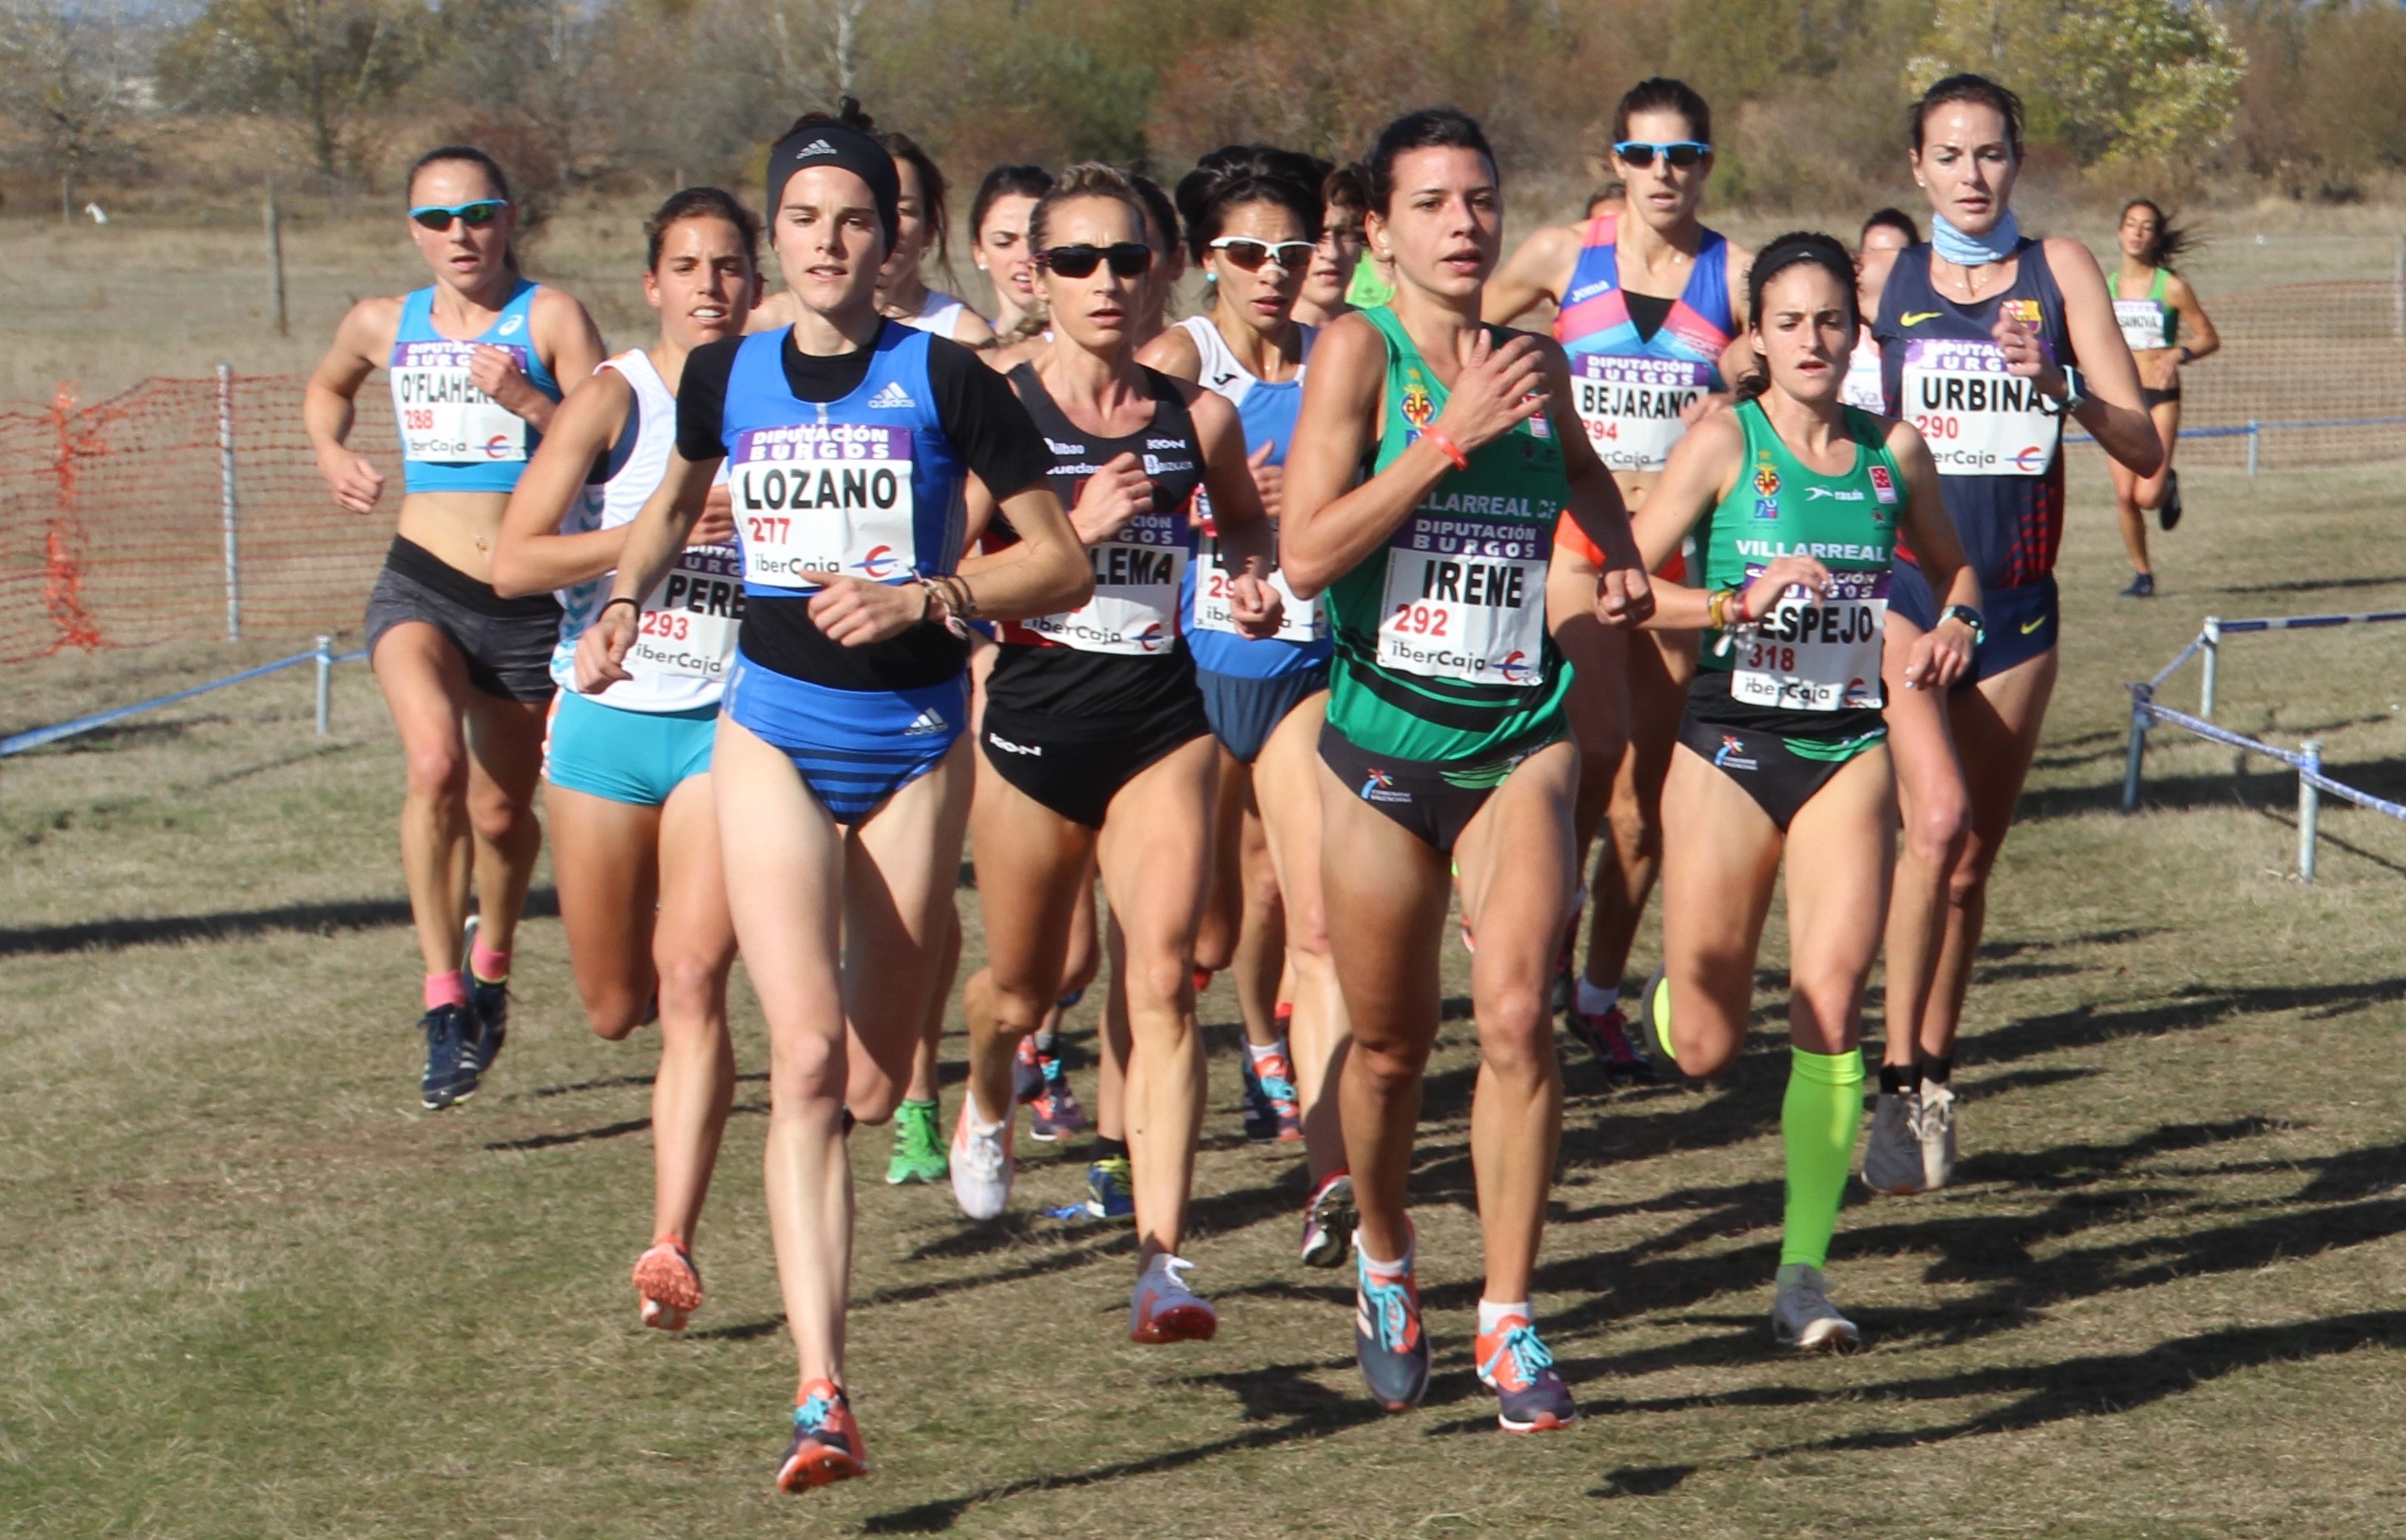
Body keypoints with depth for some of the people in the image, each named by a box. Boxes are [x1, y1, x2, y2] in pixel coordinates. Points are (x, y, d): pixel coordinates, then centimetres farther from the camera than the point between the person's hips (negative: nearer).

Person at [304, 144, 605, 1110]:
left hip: (529, 598, 0)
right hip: (421, 586, 1)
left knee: (502, 812, 13)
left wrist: (525, 401, -24)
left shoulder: (550, 318, -5)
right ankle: (444, 1003, -22)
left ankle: (491, 958, 46)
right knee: (436, 765, -27)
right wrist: (332, 454, 9)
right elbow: (326, 388, 28)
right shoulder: (384, 326, 5)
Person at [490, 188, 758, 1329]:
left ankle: (672, 1245, -18)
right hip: (606, 718, 0)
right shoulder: (613, 398, -6)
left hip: (726, 724, 0)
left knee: (692, 980, -16)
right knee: (616, 1008, 10)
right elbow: (513, 561, -14)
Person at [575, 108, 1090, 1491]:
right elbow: (677, 502, 26)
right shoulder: (726, 376, 4)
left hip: (915, 740, 0)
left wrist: (919, 598, -17)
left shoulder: (944, 378, -5)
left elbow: (1063, 562, -5)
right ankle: (823, 1396, -22)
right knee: (809, 1058, -17)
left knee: (875, 1084, 8)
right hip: (773, 729, 0)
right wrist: (625, 602, 9)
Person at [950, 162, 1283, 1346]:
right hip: (1034, 715, -1)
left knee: (1161, 981, -13)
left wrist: (1257, 583, 1)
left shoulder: (1197, 418, 2)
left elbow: (1247, 524, 22)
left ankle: (1162, 1259, -17)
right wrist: (1075, 527, -20)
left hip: (1163, 721, 1)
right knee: (1023, 989, 15)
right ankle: (986, 1102, 52)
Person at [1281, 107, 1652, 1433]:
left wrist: (1622, 561, 11)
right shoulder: (1359, 349, -8)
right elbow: (1306, 553, -20)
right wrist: (1452, 435, -21)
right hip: (1380, 748, -2)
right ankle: (1384, 1269, 39)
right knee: (1389, 1046, 11)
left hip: (1518, 747, 2)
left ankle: (1509, 1321, -6)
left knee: (1515, 1015, -16)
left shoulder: (1533, 363, 5)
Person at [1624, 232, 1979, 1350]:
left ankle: (1804, 1270, -8)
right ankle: (1669, 992, 41)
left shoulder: (1894, 450, 5)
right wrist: (1739, 603, -23)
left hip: (1849, 751, 2)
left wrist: (1955, 623, 2)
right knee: (1703, 1051, 2)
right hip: (1730, 748, -2)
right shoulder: (1723, 441, -6)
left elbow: (1953, 565, 23)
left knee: (1832, 997, -14)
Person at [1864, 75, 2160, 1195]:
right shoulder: (1885, 283, 3)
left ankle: (1932, 1082, 24)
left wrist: (2061, 387, -19)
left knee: (1971, 861, 8)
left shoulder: (2059, 271, 3)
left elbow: (2144, 449, -3)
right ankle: (1898, 1086, -15)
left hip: (2016, 606, 2)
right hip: (1900, 590, -2)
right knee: (1938, 821, -22)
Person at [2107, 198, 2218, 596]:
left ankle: (2168, 486, 23)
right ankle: (2141, 574, 14)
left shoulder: (2172, 287, -4)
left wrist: (2179, 354, -17)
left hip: (2160, 398, -3)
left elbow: (2209, 338, 0)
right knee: (2124, 495, -3)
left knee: (2147, 495, -14)